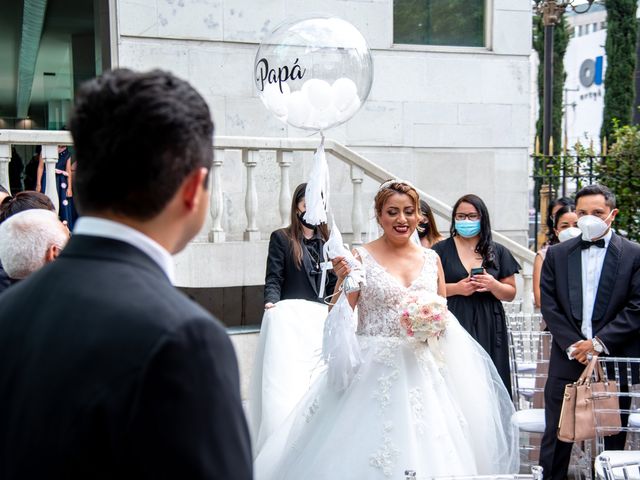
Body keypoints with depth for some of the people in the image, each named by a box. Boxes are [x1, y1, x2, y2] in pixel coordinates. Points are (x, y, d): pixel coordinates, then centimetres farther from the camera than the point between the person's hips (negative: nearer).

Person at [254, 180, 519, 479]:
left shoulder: (431, 259, 9)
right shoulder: (360, 258, -3)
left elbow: (444, 314, 17)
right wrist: (342, 281, -19)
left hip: (422, 369, 4)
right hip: (376, 369, -3)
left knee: (425, 453, 2)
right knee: (373, 453, -4)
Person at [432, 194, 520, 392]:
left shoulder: (498, 252, 12)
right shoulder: (441, 250, 6)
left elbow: (511, 293, 11)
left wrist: (492, 285, -8)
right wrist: (456, 288, -13)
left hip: (488, 329, 2)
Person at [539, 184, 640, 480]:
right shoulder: (557, 254, 7)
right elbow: (549, 305, 2)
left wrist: (599, 342, -13)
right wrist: (573, 346, -9)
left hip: (616, 359, -1)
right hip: (568, 358, 2)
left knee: (615, 436, 9)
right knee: (556, 434, 5)